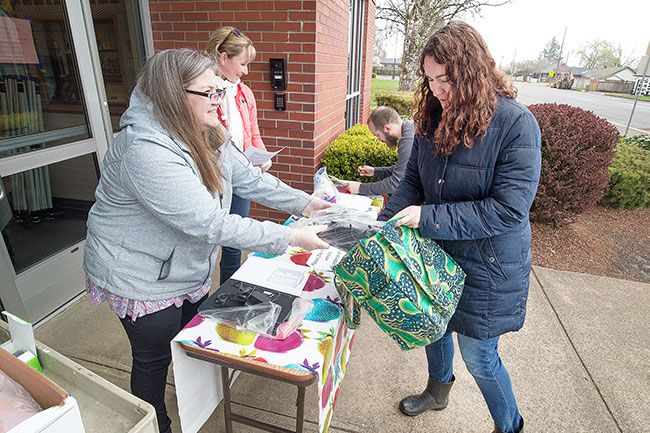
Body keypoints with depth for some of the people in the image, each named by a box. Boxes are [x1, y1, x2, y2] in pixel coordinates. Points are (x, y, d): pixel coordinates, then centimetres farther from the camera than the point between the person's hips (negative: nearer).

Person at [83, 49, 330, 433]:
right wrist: (290, 237, -34)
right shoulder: (146, 150, -34)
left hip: (191, 269, 8)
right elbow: (210, 223, -37)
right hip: (143, 278, -8)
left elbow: (252, 179, -1)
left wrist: (304, 203, -11)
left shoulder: (208, 135, -5)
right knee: (155, 360, 14)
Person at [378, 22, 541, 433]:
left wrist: (428, 217, -29)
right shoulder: (434, 118, -3)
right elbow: (413, 180, 2)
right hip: (436, 253, 6)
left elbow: (509, 209, -26)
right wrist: (385, 223, -13)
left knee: (477, 354, 9)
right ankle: (438, 390, 54)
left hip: (487, 267, -6)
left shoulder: (516, 124, -21)